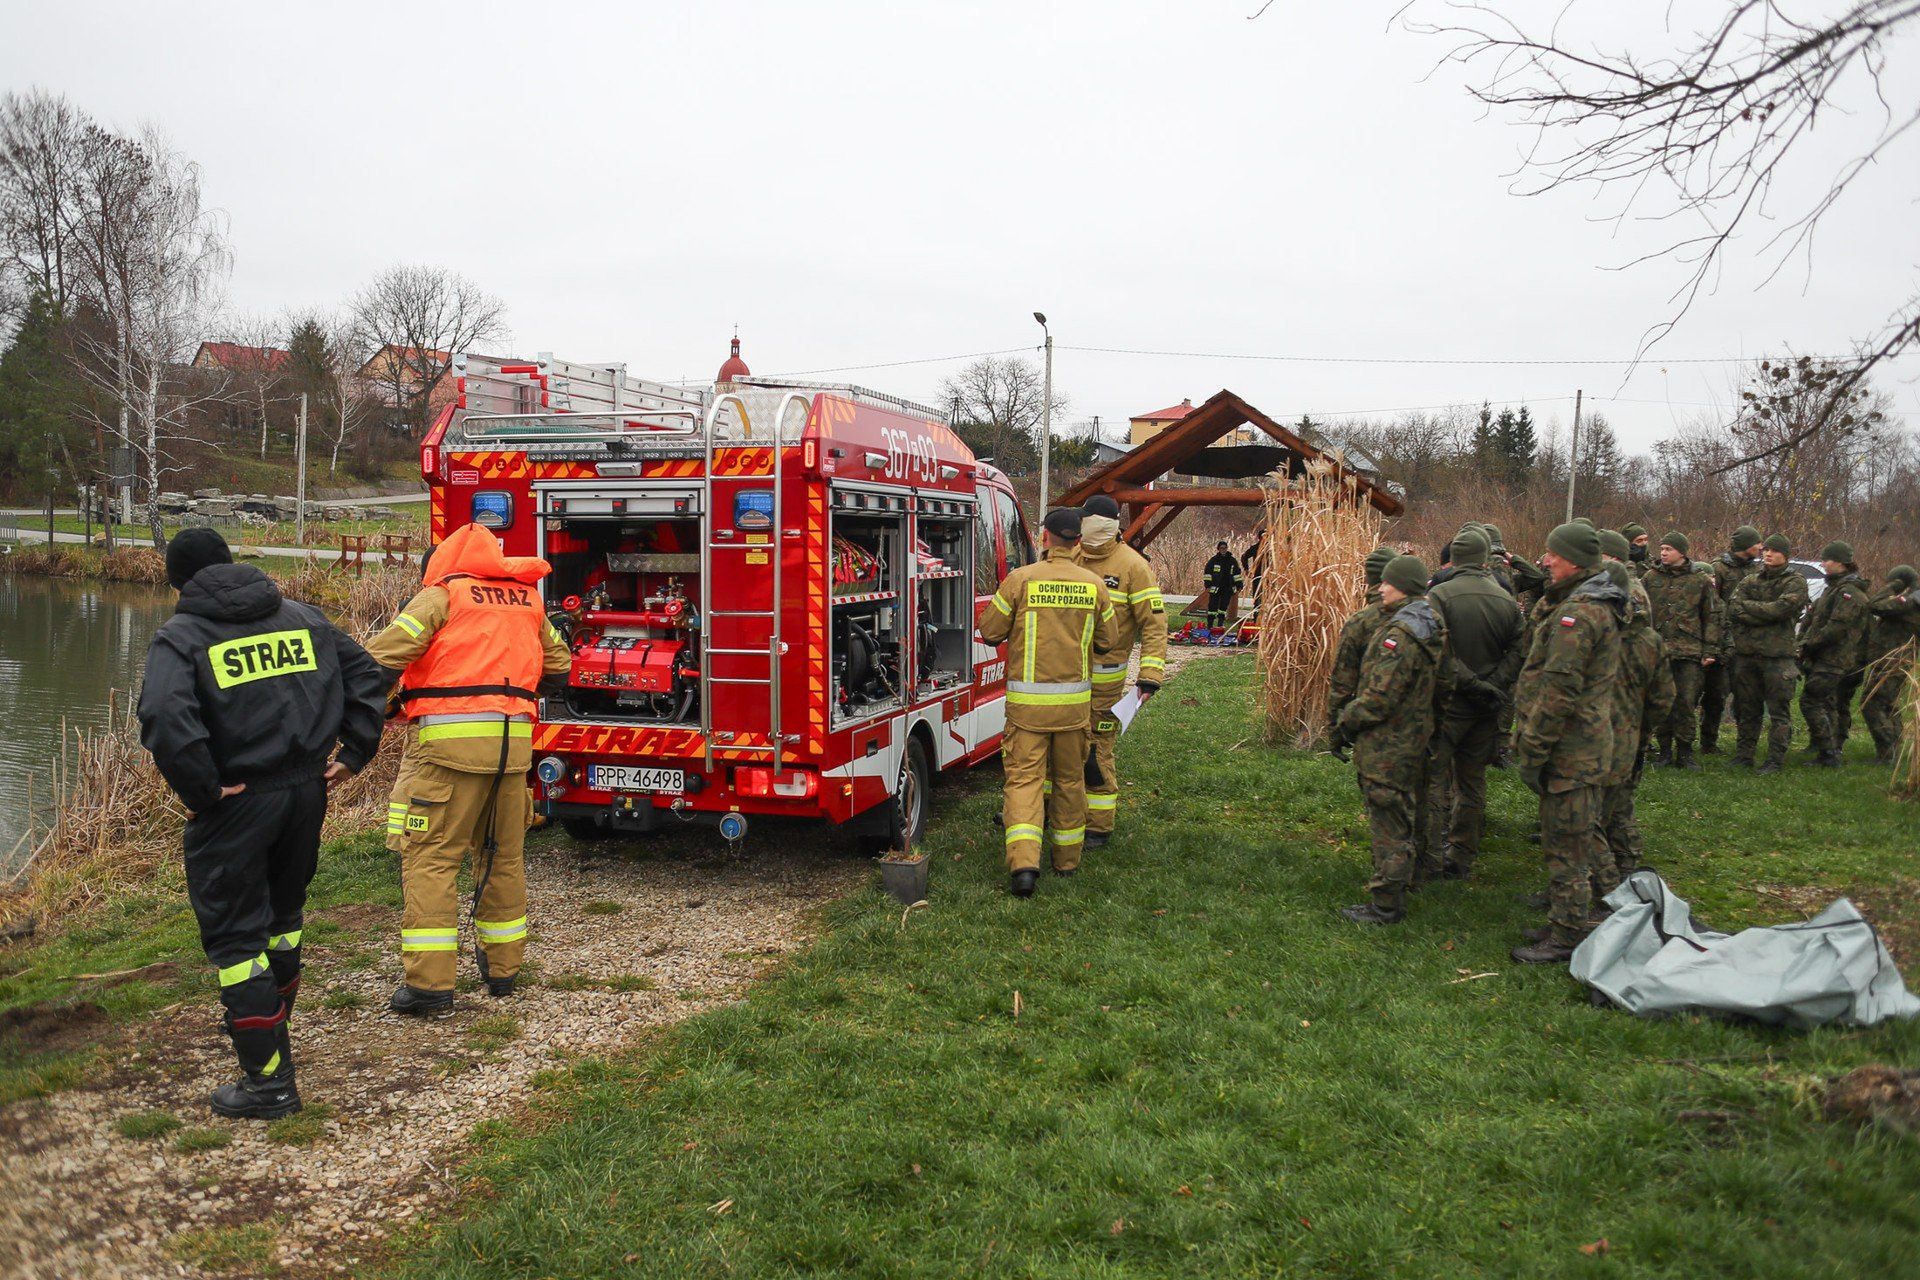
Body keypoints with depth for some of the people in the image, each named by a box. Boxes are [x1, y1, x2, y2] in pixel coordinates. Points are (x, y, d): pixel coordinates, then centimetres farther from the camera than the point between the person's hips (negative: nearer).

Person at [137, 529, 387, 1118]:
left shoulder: (181, 634, -7)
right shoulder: (303, 616, 9)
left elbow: (164, 716, -24)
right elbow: (365, 676, 9)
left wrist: (200, 790, -15)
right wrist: (354, 753, 8)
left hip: (236, 802, -5)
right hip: (307, 793, 6)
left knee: (234, 934, 4)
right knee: (282, 911, 25)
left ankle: (268, 1079, 5)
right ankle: (270, 1025, 44)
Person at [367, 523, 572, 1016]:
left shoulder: (443, 594, 2)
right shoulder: (528, 598, 18)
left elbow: (383, 655, -6)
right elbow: (557, 665, 25)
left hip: (449, 739, -5)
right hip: (513, 742, 6)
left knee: (430, 856, -2)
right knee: (504, 855, 15)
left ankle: (430, 983, -4)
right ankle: (502, 969, 27)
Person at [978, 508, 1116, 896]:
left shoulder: (1020, 580, -9)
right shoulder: (1093, 584, -1)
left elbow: (990, 632, -2)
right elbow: (1107, 641, 9)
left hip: (1027, 699, -2)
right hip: (1075, 698, 3)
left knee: (1024, 778, 0)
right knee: (1070, 778, 17)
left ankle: (1023, 862, -16)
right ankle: (1067, 859, 28)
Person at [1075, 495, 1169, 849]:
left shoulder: (1132, 566, -9)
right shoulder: (1072, 559, 8)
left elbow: (1154, 623, -10)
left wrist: (1151, 675, -16)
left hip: (1103, 678, -6)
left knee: (1096, 752, 0)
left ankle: (1099, 827, 16)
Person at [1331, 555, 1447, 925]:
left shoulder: (1399, 634, -23)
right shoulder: (1428, 627, 9)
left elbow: (1381, 696, -26)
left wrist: (1345, 723, -12)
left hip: (1388, 745, -10)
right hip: (1414, 737, 10)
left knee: (1389, 825, -3)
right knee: (1403, 817, 22)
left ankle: (1386, 905, 3)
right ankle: (1402, 881, 36)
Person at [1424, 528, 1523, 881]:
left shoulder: (1439, 596, -11)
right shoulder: (1506, 600, 4)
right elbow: (1517, 653, -2)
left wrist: (1469, 683, -13)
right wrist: (1492, 686, -6)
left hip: (1448, 704, -4)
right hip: (1486, 708, 5)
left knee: (1435, 779, 1)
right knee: (1473, 782, 13)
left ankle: (1430, 860, -1)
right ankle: (1462, 858, 19)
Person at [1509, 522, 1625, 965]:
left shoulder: (1577, 613, -21)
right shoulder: (1596, 604, 14)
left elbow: (1559, 691, -23)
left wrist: (1532, 750, -20)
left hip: (1569, 749, -11)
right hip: (1586, 744, 11)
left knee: (1565, 844, -1)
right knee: (1581, 836, 20)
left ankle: (1564, 938, 7)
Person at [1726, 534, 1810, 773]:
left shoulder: (1794, 582, 1)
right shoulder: (1749, 581, 14)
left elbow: (1781, 608, -16)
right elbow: (1732, 609, -2)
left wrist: (1747, 606, -6)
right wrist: (1765, 615, -14)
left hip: (1778, 655, -4)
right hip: (1746, 653, 5)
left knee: (1779, 711, -1)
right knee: (1746, 708, 12)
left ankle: (1775, 760, 3)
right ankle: (1743, 755, 20)